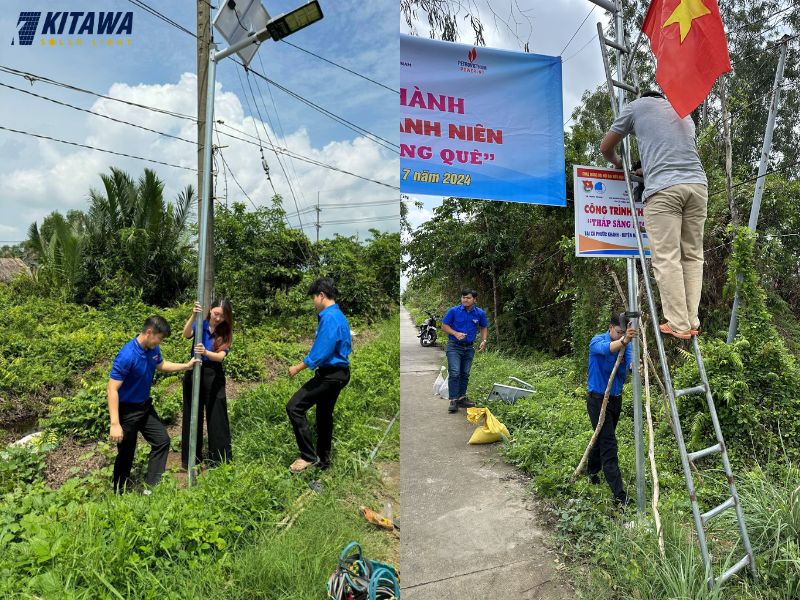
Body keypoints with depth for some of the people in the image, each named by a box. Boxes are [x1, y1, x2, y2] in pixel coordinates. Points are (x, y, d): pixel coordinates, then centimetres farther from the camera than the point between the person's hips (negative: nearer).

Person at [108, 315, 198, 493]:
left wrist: (186, 366, 9)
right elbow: (112, 389, -29)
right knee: (126, 454, 6)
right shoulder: (127, 356, -30)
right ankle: (119, 493, 27)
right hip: (127, 411, -8)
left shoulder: (153, 349, -6)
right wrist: (115, 424, -33)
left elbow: (161, 365, 18)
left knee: (162, 441, 8)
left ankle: (152, 486, 17)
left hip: (145, 406, 8)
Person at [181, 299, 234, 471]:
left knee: (217, 417, 1)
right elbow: (186, 335, -23)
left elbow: (221, 356, -17)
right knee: (192, 416, 10)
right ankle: (191, 459, 23)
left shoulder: (225, 333, -4)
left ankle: (220, 459, 13)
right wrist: (193, 316, -38)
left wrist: (205, 352, -38)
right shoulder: (200, 324, -3)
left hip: (214, 376, -1)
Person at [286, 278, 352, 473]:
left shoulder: (329, 318, -19)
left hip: (330, 374, -10)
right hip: (339, 372, 10)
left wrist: (298, 368, -12)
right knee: (324, 415, 19)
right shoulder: (339, 316, 12)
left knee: (294, 407, -12)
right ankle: (323, 459, 30)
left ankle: (308, 456, -7)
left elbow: (320, 352, -22)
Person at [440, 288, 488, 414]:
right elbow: (444, 326, -5)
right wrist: (456, 333, -20)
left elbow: (484, 327, 13)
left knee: (465, 374, 10)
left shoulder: (480, 313, -1)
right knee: (454, 373, -12)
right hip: (454, 346, -4)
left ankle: (462, 398, 22)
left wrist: (484, 341, -2)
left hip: (469, 348, 4)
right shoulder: (453, 311, -10)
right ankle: (453, 400, -8)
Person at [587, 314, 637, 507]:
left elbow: (630, 364, -16)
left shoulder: (626, 345, 1)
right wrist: (623, 341, -60)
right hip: (598, 399, -6)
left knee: (603, 438, 21)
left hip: (616, 398, 7)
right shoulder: (597, 341, -16)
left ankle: (593, 471, 42)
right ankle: (619, 495, -11)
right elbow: (606, 349, -41)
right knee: (608, 445, -10)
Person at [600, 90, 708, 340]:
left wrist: (618, 163, 42)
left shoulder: (638, 106, 18)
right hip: (698, 184, 5)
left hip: (664, 188, -5)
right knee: (692, 255, 7)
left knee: (667, 258, -7)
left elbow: (605, 148, 22)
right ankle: (692, 321, 4)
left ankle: (678, 325, -9)